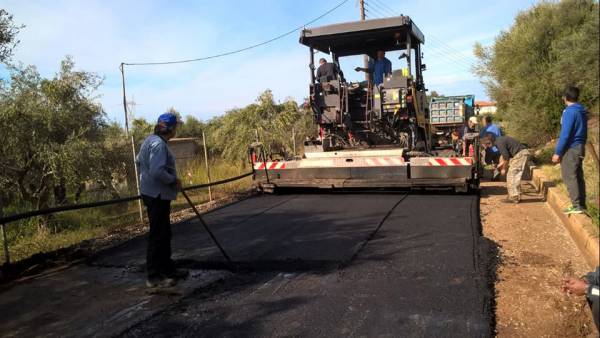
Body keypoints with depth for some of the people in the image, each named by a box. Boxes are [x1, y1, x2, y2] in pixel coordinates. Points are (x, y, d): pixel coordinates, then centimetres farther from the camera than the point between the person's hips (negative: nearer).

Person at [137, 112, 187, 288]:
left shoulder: (150, 140, 12)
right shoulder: (158, 144, -20)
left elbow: (139, 160, 24)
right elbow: (157, 171, -30)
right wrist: (174, 180, -15)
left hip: (152, 193, 11)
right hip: (157, 195, -11)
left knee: (164, 233, 18)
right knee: (158, 235, -4)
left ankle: (167, 268, 29)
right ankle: (154, 276, 4)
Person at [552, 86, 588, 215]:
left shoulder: (569, 112, -15)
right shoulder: (581, 111, 13)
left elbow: (565, 134, -19)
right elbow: (584, 133, 18)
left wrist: (557, 152, -16)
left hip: (570, 149, -9)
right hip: (580, 148, 9)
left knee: (569, 178, -5)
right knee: (578, 177, 13)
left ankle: (577, 206, -5)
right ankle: (581, 204, 18)